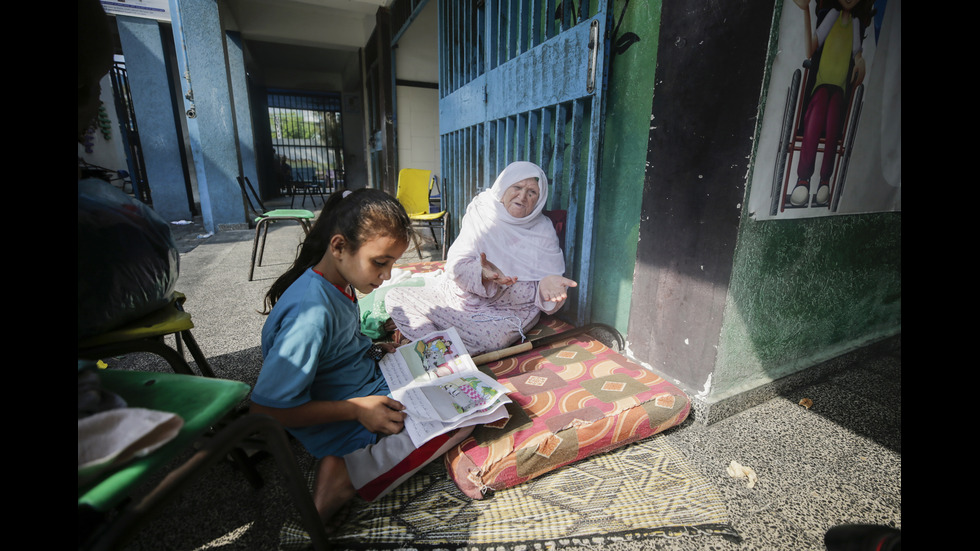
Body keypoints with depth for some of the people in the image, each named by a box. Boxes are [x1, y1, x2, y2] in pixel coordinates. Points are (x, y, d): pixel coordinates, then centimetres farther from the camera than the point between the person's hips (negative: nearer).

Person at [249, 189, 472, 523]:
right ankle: (350, 474, -14)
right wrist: (357, 409, -24)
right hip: (346, 430, -9)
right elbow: (266, 409, -25)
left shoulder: (341, 283, -3)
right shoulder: (311, 313, -30)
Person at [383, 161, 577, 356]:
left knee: (490, 336, -36)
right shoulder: (481, 214, -2)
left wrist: (546, 284, -31)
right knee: (395, 297, -8)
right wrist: (482, 274, -34)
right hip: (461, 295, 3)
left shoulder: (543, 232, -3)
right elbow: (457, 265, -12)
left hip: (504, 311, -2)